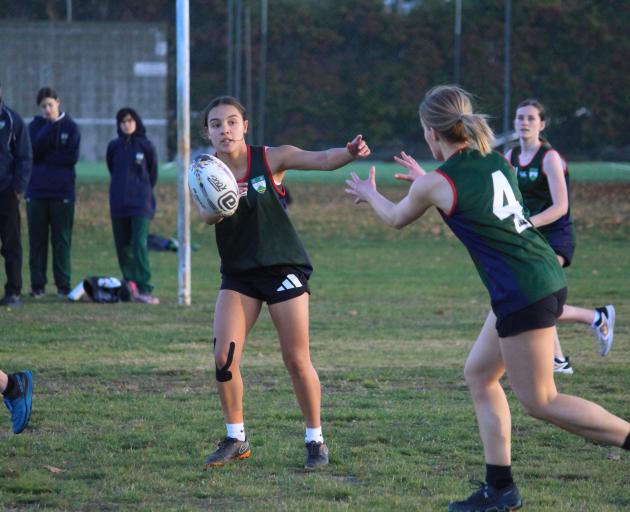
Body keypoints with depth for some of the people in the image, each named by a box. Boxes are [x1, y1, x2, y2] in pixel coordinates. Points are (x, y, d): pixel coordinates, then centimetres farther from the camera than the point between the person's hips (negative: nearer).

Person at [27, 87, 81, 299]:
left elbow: (72, 158, -6)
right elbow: (31, 152, -7)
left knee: (62, 239, 0)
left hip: (62, 192, -1)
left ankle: (63, 285, 3)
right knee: (37, 239, 1)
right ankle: (37, 285, 5)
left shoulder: (70, 127, 4)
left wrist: (44, 156, -7)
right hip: (37, 191, 1)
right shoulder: (35, 126, 8)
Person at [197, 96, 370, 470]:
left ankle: (316, 440, 12)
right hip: (238, 275, 3)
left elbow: (322, 160, -22)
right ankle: (236, 439, 11)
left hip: (283, 268, -3)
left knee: (297, 360, -3)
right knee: (224, 357, -6)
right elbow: (206, 216, -21)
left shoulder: (271, 158, -9)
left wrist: (349, 153, -43)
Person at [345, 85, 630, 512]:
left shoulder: (435, 184, -9)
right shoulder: (497, 161, 9)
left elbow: (396, 218, 14)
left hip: (523, 296, -9)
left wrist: (369, 192, 34)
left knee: (540, 401, 1)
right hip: (547, 279, 9)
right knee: (479, 374, 16)